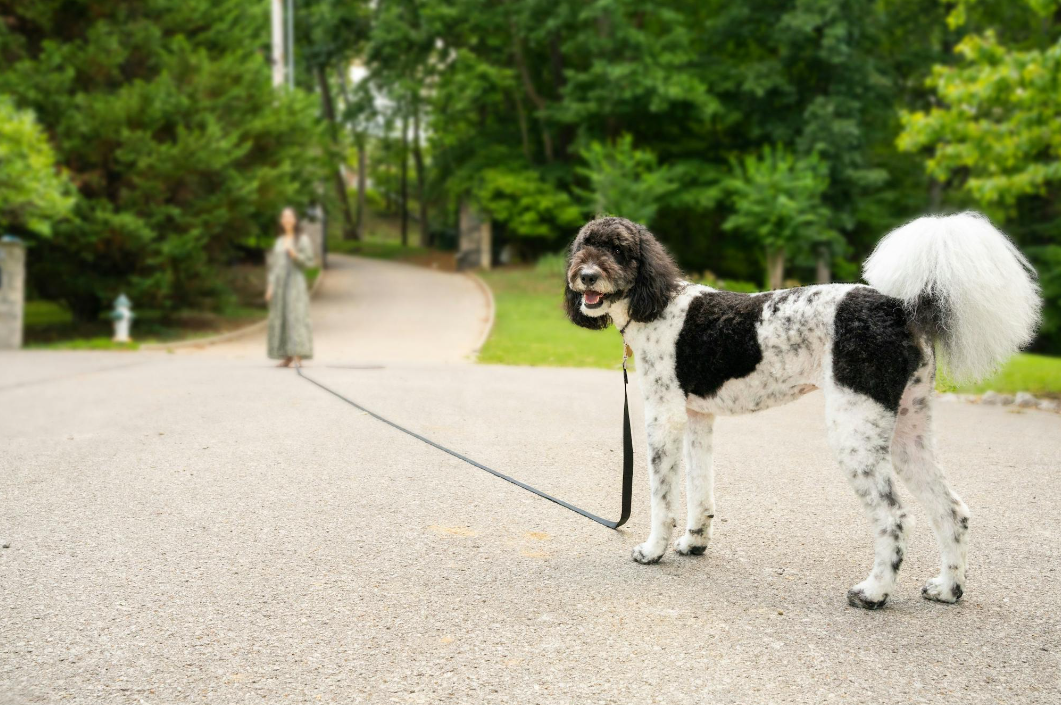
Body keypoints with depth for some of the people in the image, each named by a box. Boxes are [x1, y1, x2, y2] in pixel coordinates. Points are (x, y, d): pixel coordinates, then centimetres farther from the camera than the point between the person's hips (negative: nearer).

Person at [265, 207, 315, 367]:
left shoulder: (303, 239, 0)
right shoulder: (279, 241, 16)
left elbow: (309, 262, -6)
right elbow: (274, 265, 16)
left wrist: (295, 254, -23)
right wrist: (270, 286, 8)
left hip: (296, 283, -5)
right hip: (279, 284, 6)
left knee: (296, 318, -14)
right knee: (281, 319, 2)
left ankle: (298, 356, -18)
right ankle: (287, 357, 4)